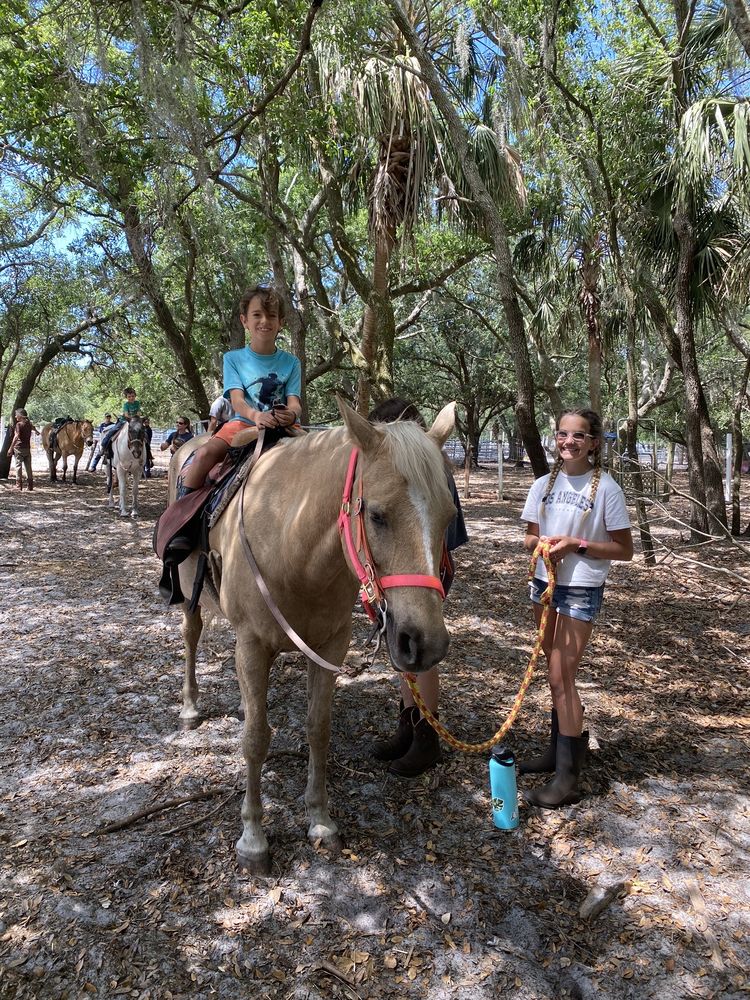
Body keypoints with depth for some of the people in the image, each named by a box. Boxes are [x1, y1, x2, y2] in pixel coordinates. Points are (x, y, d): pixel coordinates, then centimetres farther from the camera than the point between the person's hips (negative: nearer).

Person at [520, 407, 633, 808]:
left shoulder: (606, 489, -10)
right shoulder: (543, 485, 4)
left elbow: (624, 550, -7)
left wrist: (577, 545, -19)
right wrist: (541, 542, -12)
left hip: (581, 591, -5)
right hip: (543, 583, 5)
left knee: (561, 677, -5)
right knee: (555, 675, 15)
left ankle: (568, 776, 5)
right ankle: (558, 749, 30)